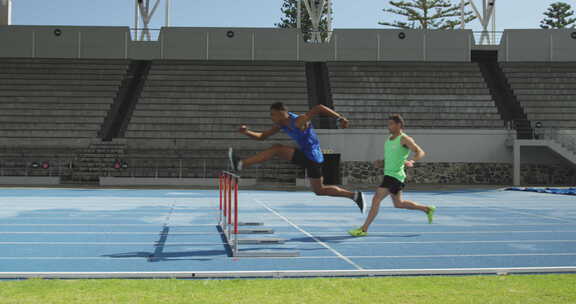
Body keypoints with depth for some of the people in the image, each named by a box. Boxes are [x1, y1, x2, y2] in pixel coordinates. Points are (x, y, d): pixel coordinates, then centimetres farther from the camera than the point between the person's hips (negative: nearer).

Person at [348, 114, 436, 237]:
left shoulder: (404, 139, -11)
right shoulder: (389, 139, 14)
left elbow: (420, 152, -17)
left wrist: (411, 161, -36)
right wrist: (380, 163, 5)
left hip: (395, 175, -10)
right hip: (388, 174, 10)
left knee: (376, 199, -14)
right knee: (398, 204, 20)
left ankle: (364, 229, -9)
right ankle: (428, 209, 35)